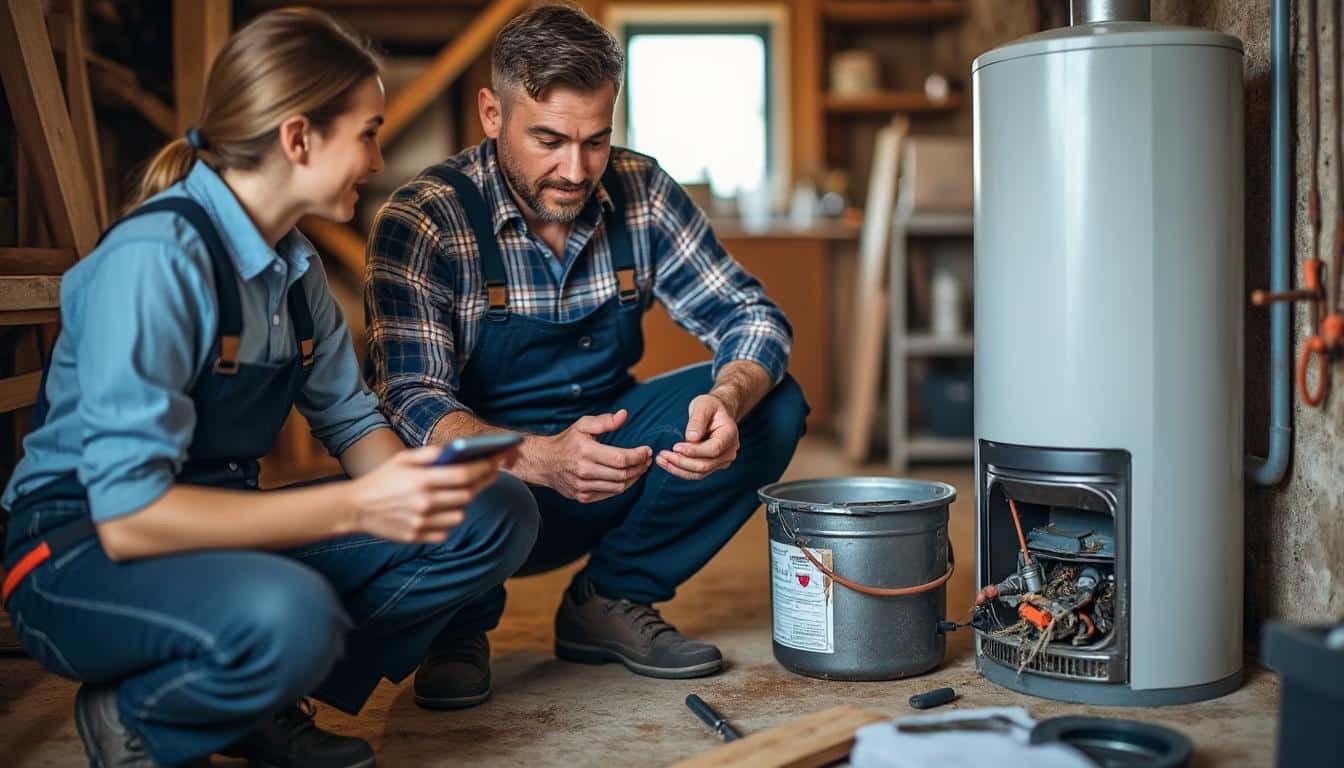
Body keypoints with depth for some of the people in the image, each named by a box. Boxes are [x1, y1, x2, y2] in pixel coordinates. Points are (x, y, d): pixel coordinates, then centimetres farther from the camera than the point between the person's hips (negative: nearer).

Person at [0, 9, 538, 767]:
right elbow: (128, 514, -28)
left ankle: (271, 704, 2)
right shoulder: (155, 257, -22)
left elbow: (350, 419, 8)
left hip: (225, 523, 8)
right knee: (285, 615, -40)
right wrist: (357, 508, -31)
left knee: (497, 517, -7)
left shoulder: (295, 263, 4)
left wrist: (417, 481, -15)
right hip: (85, 552, -7)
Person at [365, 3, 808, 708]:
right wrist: (538, 460, -45)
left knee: (774, 405, -14)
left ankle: (608, 600, 1)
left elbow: (752, 318, -6)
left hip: (608, 459, 5)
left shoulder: (641, 195, -5)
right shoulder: (419, 223, -17)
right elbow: (412, 399, -26)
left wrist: (727, 399, -30)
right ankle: (459, 627, -1)